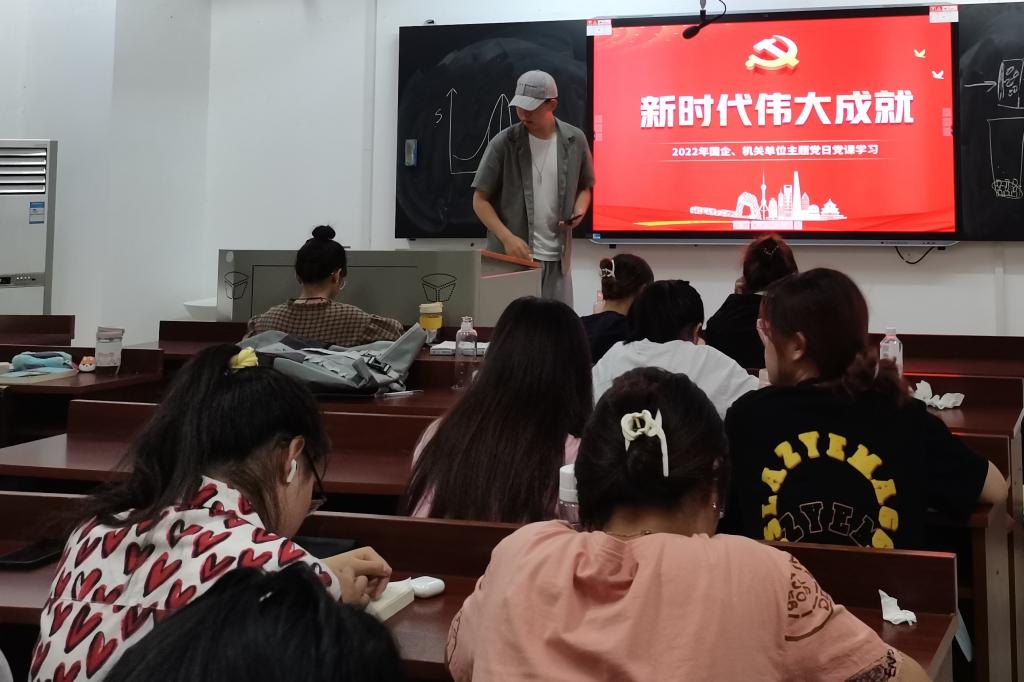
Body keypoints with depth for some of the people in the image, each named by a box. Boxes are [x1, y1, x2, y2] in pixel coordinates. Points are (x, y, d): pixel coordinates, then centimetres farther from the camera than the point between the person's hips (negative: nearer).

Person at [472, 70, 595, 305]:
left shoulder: (575, 140, 3)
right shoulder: (503, 143, -6)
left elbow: (584, 187, 18)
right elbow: (480, 200, -3)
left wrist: (579, 211, -5)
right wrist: (507, 238, -16)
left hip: (556, 258, 3)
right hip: (511, 256, -3)